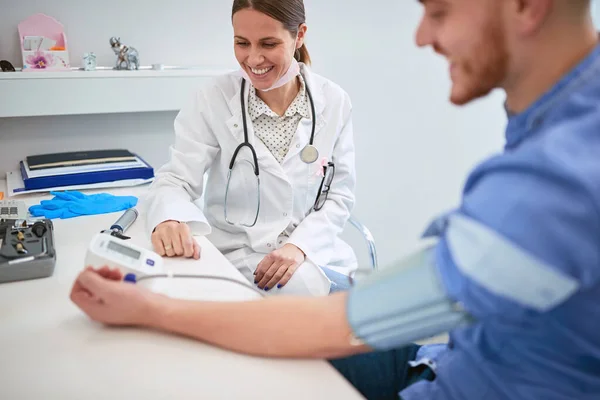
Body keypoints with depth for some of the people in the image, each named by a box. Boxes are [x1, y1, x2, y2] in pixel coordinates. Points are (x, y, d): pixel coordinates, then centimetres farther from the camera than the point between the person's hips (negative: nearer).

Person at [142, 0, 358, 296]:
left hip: (314, 252, 3)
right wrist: (169, 220, -36)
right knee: (308, 288, -28)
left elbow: (339, 194, 0)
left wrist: (299, 245, -17)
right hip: (240, 255, -3)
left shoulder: (334, 102, -2)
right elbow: (177, 178, -12)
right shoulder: (213, 101, -8)